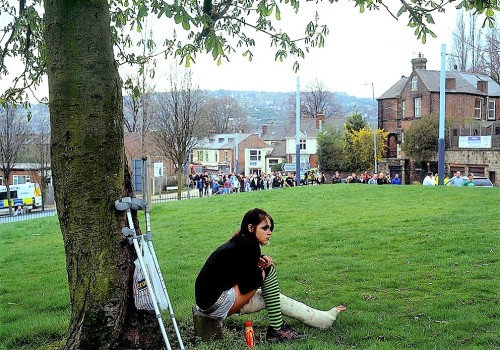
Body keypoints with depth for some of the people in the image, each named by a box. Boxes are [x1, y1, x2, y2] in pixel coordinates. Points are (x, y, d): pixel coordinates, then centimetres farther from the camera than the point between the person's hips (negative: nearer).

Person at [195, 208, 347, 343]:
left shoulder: (239, 242, 10)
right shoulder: (249, 246, -18)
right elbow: (246, 286, -18)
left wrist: (258, 261, -1)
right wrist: (261, 266, -2)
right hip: (215, 303, -10)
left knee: (276, 298, 13)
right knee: (268, 271, -7)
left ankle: (325, 319, 22)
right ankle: (276, 329, -2)